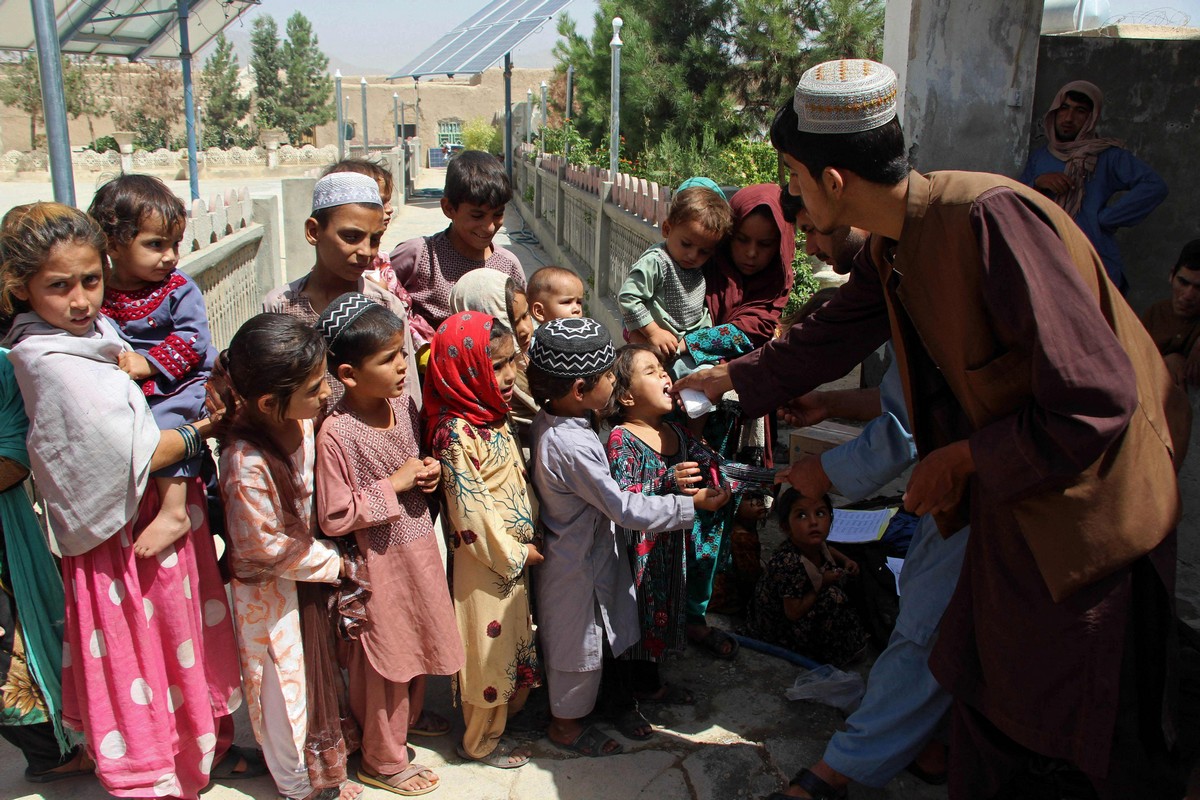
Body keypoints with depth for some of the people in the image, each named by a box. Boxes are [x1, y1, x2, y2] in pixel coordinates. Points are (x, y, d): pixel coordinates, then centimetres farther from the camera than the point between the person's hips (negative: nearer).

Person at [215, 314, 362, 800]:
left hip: (311, 571, 7)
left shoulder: (303, 420, -13)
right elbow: (266, 547, -23)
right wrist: (335, 563, -13)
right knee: (286, 689, 15)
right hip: (272, 590, -7)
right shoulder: (247, 463, -35)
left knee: (319, 674, 24)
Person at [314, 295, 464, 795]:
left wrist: (428, 473, -5)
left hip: (418, 548, 7)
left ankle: (393, 732, 46)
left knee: (412, 653, 21)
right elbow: (333, 518, -23)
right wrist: (393, 485, -21)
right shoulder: (336, 433, -23)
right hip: (378, 561, -7)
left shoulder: (404, 405, -2)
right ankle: (383, 761, 33)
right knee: (387, 662, 10)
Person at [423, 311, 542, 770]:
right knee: (488, 647, 8)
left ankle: (502, 717, 42)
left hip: (514, 555, 9)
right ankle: (481, 742, 28)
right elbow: (470, 510, -24)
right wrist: (515, 554, -15)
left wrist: (529, 538, 11)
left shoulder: (494, 417, 4)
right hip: (484, 560, -9)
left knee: (512, 640, 22)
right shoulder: (456, 433, -25)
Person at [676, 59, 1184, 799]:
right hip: (1014, 503, 8)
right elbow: (830, 340, 19)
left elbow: (1095, 402, -29)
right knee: (987, 696, 19)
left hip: (1091, 508, -8)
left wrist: (963, 457, -17)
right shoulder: (894, 250, 0)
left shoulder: (994, 217, -29)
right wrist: (731, 376, 30)